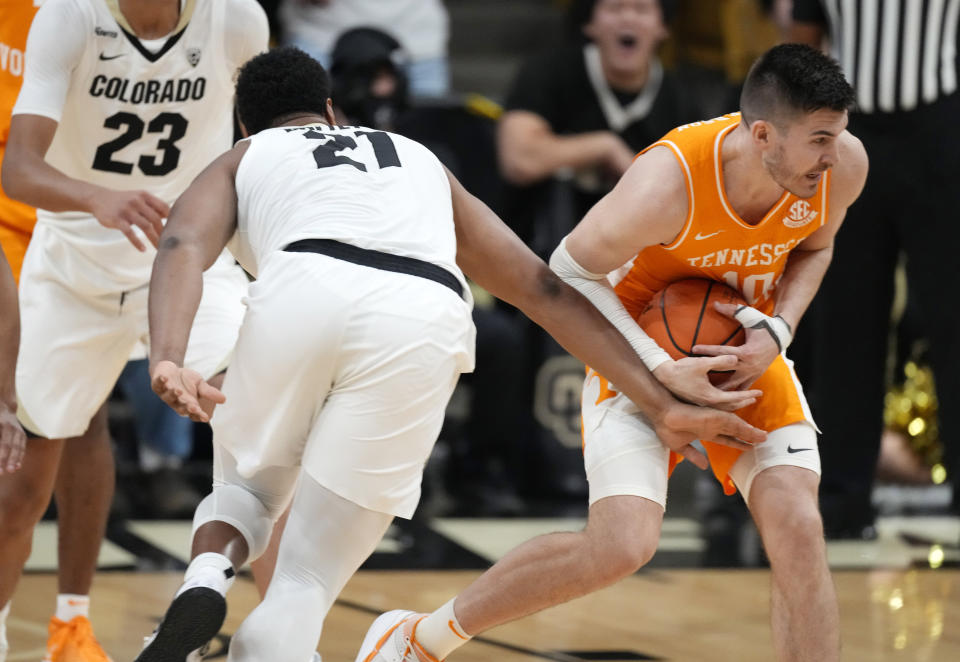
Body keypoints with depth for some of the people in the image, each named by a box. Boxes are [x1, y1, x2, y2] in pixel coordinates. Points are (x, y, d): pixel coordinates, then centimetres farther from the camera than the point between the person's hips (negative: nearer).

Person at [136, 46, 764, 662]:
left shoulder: (239, 162, 33)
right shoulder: (420, 160, 41)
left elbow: (183, 247, 9)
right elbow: (543, 288, 34)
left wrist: (167, 363, -8)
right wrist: (663, 405, 31)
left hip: (303, 292, -1)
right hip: (423, 323, 1)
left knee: (248, 488, 28)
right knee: (309, 579, 13)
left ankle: (204, 586, -3)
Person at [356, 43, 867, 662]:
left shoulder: (843, 164, -21)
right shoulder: (667, 183, -35)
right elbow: (569, 270, -19)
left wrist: (778, 330, -15)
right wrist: (660, 371, -25)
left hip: (747, 349, 4)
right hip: (641, 348, -4)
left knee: (797, 528, -16)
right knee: (622, 545, -18)